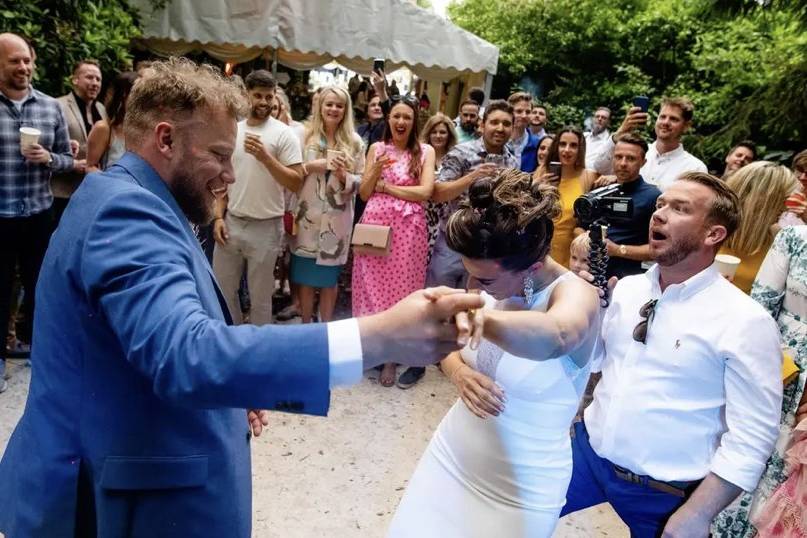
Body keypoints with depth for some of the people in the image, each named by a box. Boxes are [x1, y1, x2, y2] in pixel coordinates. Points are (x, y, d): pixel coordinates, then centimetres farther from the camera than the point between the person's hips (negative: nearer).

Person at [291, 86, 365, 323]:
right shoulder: (304, 135, 2)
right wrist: (309, 166, -14)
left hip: (336, 219, 0)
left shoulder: (354, 141, 4)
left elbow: (360, 181, 3)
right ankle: (306, 325, 23)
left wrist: (343, 176, -16)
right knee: (305, 277, 7)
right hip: (307, 216, 0)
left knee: (329, 278, 10)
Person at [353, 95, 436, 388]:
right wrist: (377, 169, -11)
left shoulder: (425, 151, 4)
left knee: (401, 286, 5)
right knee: (373, 284, 6)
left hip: (408, 228, -1)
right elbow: (364, 193, 6)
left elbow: (425, 191, -8)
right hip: (375, 224, 2)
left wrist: (387, 186, -6)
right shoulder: (377, 149, 9)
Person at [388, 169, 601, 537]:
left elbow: (555, 337, -49)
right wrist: (459, 372, -17)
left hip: (519, 490, -5)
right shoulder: (497, 284, -7)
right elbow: (451, 345, 5)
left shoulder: (576, 294, -24)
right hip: (451, 456, 6)